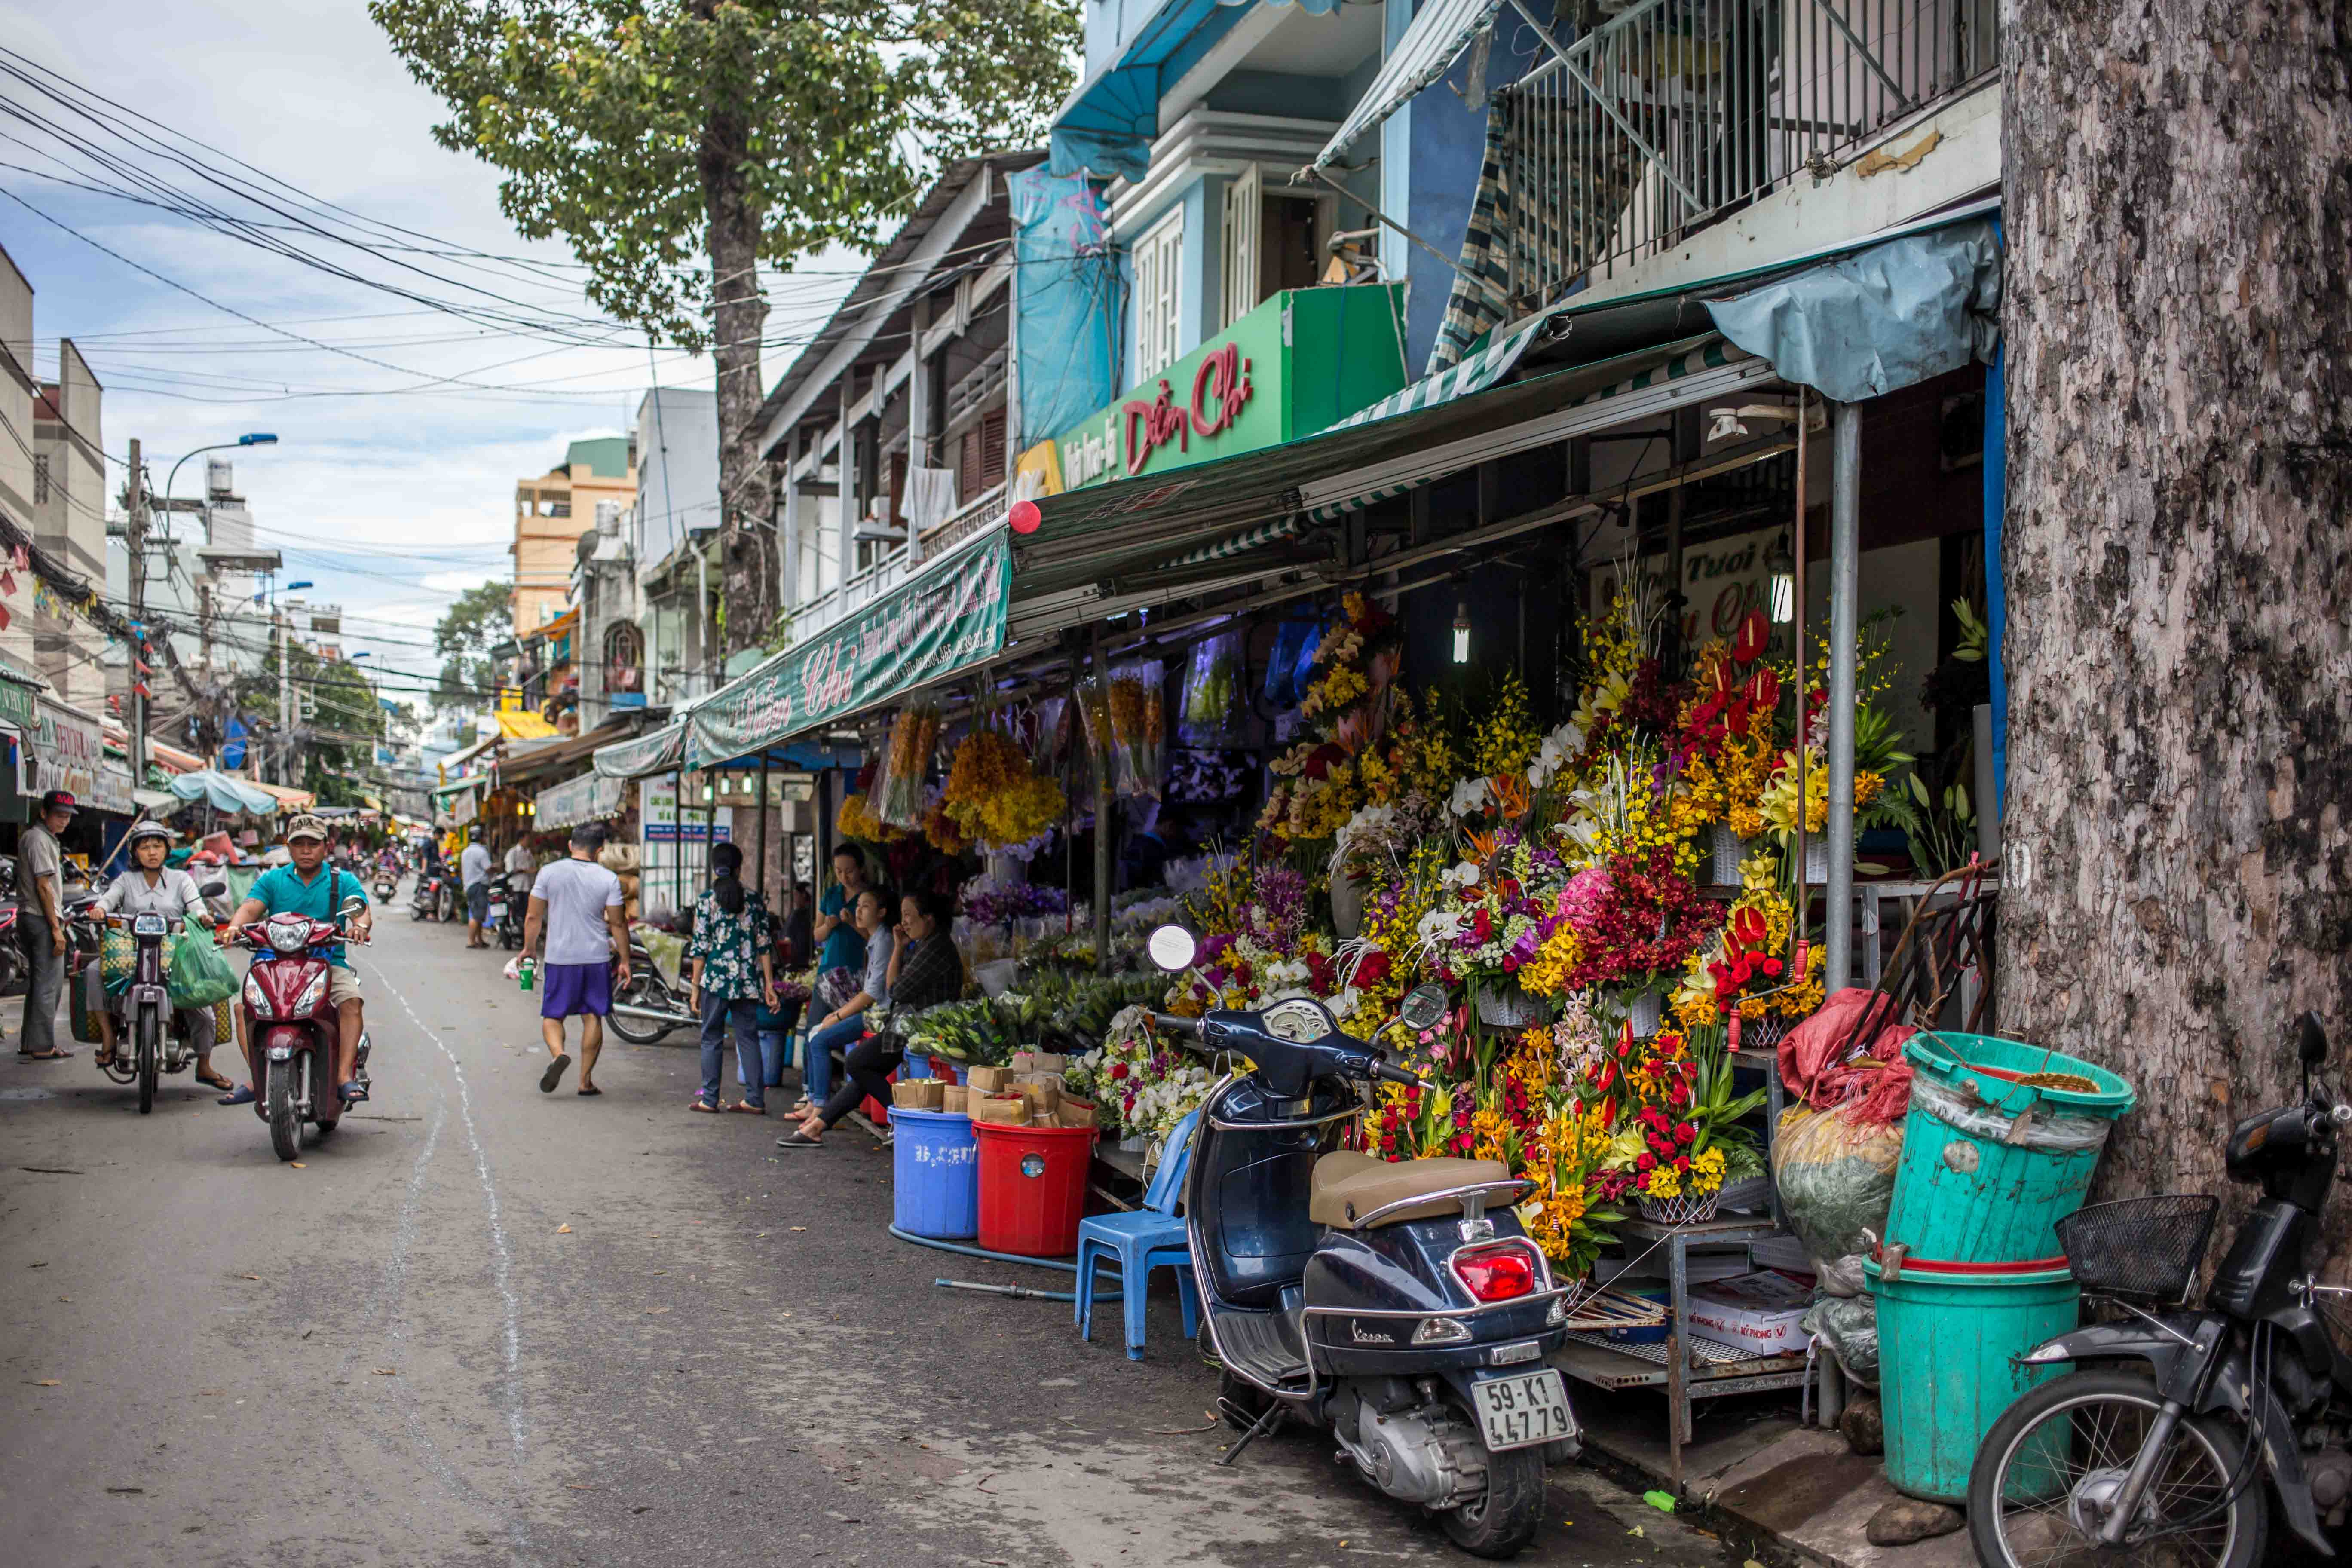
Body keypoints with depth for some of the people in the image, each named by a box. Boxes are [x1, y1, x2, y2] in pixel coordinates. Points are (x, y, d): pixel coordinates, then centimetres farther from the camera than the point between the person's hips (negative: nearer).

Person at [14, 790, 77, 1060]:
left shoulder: (29, 836, 18)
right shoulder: (40, 839, -14)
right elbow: (43, 886, -19)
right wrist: (56, 929, -19)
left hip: (28, 917, 11)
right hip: (42, 919, -11)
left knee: (37, 982, 15)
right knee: (48, 983, -7)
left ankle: (29, 1043, 21)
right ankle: (42, 1046, -5)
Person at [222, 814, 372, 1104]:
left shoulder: (344, 881, 10)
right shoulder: (271, 880, 14)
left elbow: (361, 911, -6)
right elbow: (250, 908, -1)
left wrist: (360, 925, -31)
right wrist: (235, 926, -25)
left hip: (330, 962, -2)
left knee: (351, 1001, -30)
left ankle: (346, 1075, -32)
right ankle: (257, 1078, -12)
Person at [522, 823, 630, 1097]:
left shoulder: (549, 873, -3)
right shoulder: (608, 879, -4)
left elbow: (533, 917, 1)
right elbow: (618, 923, -2)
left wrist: (529, 948, 15)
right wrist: (625, 961, 7)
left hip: (559, 959, 0)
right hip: (597, 958, 0)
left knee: (553, 1015, 10)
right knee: (593, 1017, 9)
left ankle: (558, 1054, -19)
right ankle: (585, 1081, 10)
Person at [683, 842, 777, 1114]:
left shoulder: (707, 899, -3)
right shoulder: (755, 898, 4)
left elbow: (700, 947, -4)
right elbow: (765, 944, 3)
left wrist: (695, 985, 2)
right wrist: (769, 985, 7)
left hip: (716, 979, -2)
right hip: (748, 980, 3)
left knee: (712, 1038, 7)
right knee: (749, 1037, 8)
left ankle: (709, 1099, 7)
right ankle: (755, 1099, 5)